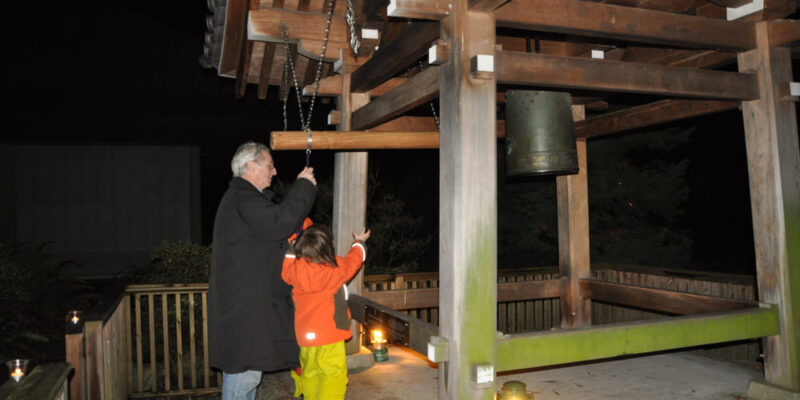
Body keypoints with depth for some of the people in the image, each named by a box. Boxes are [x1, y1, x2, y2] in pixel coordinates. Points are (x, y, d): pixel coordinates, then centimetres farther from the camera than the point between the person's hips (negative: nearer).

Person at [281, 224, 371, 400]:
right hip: (329, 336, -5)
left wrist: (293, 244, 20)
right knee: (334, 375, 2)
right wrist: (359, 242, 28)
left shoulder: (294, 269, -7)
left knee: (310, 374, 17)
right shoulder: (336, 269, -12)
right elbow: (353, 259, 7)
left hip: (304, 335, 5)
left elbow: (285, 273, 17)